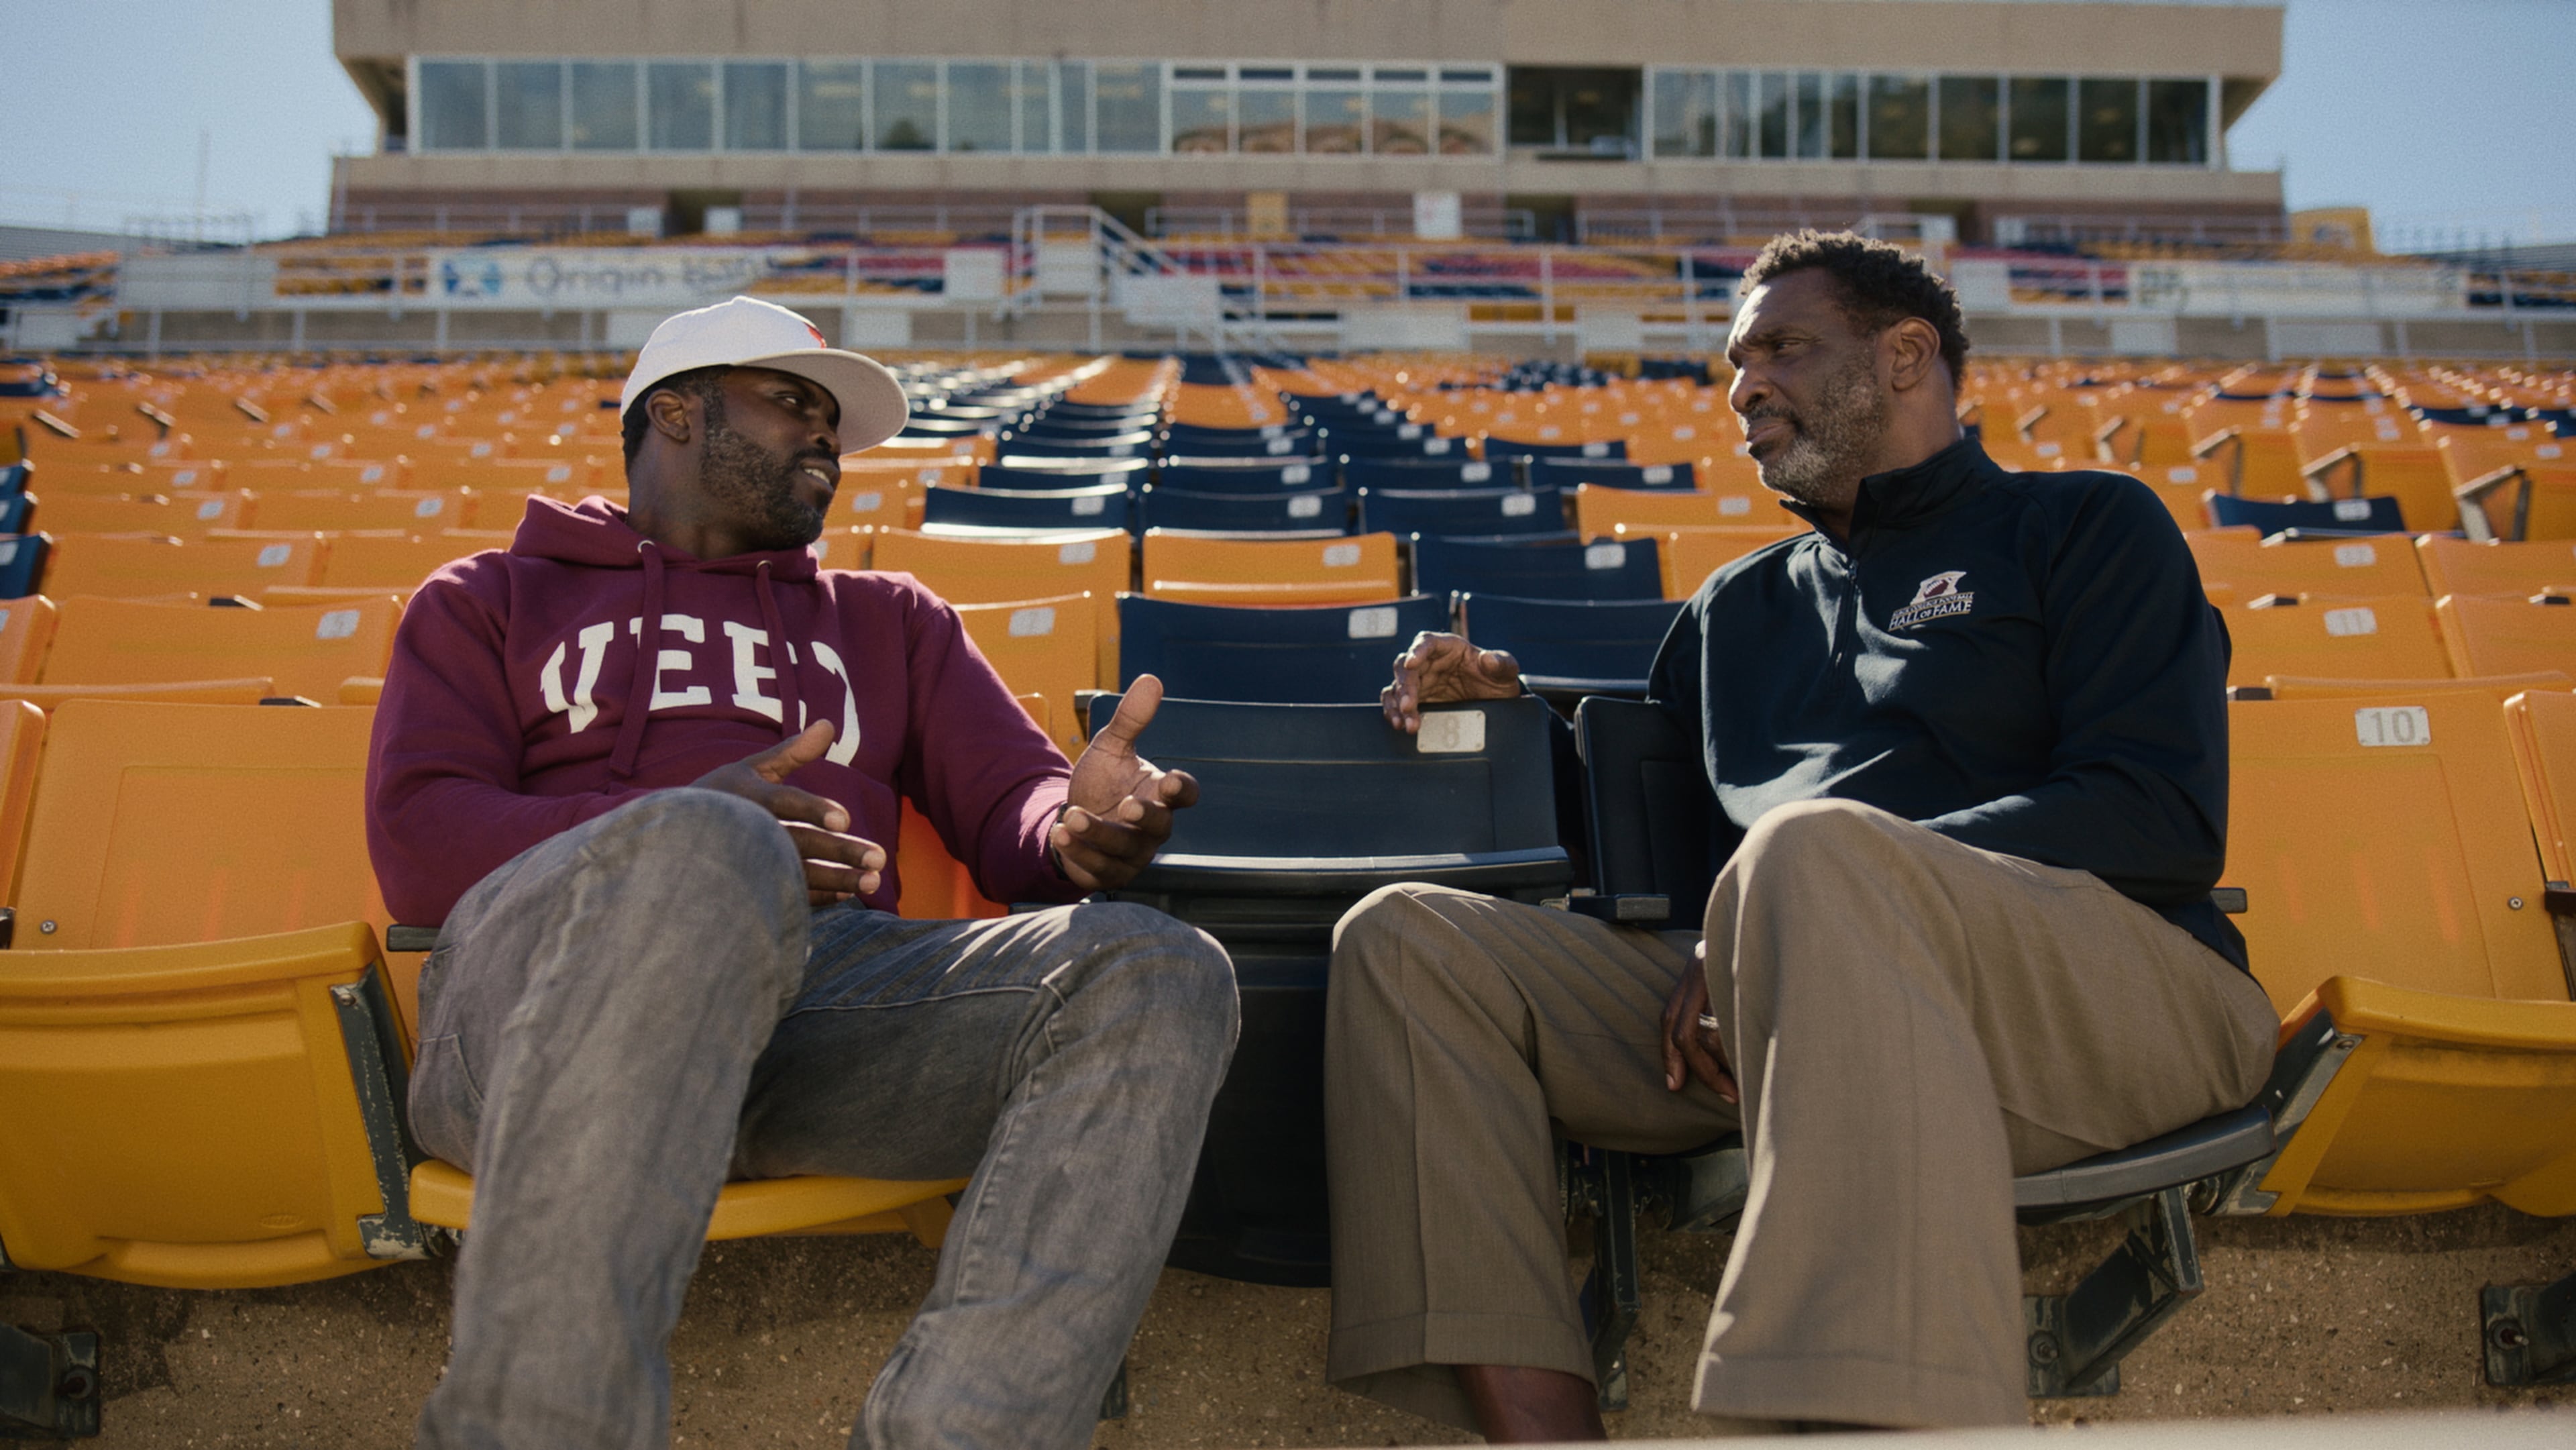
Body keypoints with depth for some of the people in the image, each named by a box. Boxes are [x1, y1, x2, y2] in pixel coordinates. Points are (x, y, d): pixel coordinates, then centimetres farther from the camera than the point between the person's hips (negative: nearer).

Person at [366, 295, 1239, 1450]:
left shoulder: (886, 619, 36)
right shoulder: (489, 602, 27)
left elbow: (1012, 805, 21)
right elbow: (417, 844, 9)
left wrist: (1072, 830, -6)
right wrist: (681, 831, -10)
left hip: (830, 992, 3)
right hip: (535, 995, -3)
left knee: (1158, 978, -25)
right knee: (698, 854, -39)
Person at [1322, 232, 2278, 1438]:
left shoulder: (2086, 527, 14)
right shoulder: (1738, 609, 31)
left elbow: (2163, 819, -3)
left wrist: (1816, 887, -12)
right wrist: (1513, 715, 16)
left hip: (2108, 993, -5)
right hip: (1768, 1019, 6)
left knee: (1816, 850, -38)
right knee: (1403, 941, -11)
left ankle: (1874, 1412, -49)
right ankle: (1541, 1430, -27)